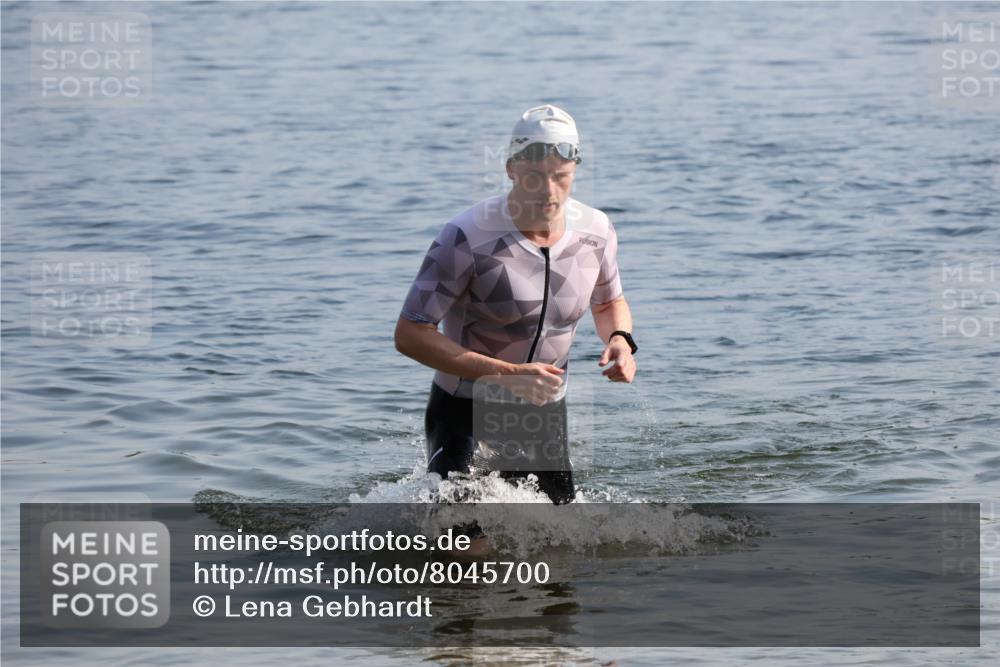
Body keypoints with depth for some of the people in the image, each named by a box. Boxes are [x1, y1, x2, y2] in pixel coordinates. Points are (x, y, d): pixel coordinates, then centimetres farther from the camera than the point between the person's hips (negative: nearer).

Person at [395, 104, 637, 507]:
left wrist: (620, 338, -10)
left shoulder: (595, 232, -6)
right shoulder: (468, 239, -24)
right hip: (465, 413, -5)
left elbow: (609, 302, 15)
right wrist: (506, 374, -30)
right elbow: (410, 335, -23)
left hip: (545, 414, 5)